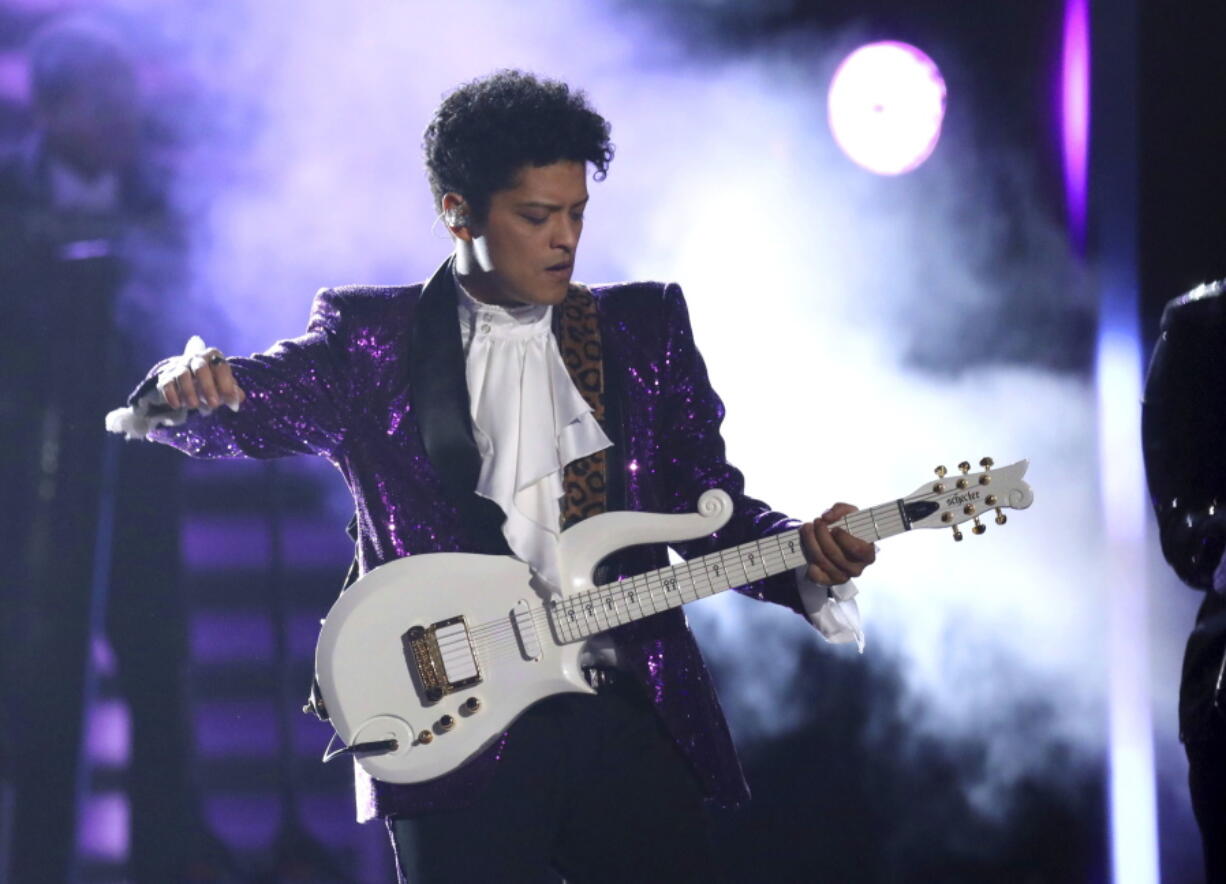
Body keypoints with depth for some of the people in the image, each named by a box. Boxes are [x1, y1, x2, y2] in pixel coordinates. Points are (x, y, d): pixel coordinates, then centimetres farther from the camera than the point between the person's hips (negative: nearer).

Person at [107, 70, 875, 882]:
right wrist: (181, 391, -26)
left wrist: (802, 555, -9)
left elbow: (709, 497, 10)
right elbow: (243, 408, -2)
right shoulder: (369, 336, 6)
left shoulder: (645, 327, 13)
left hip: (626, 719, 2)